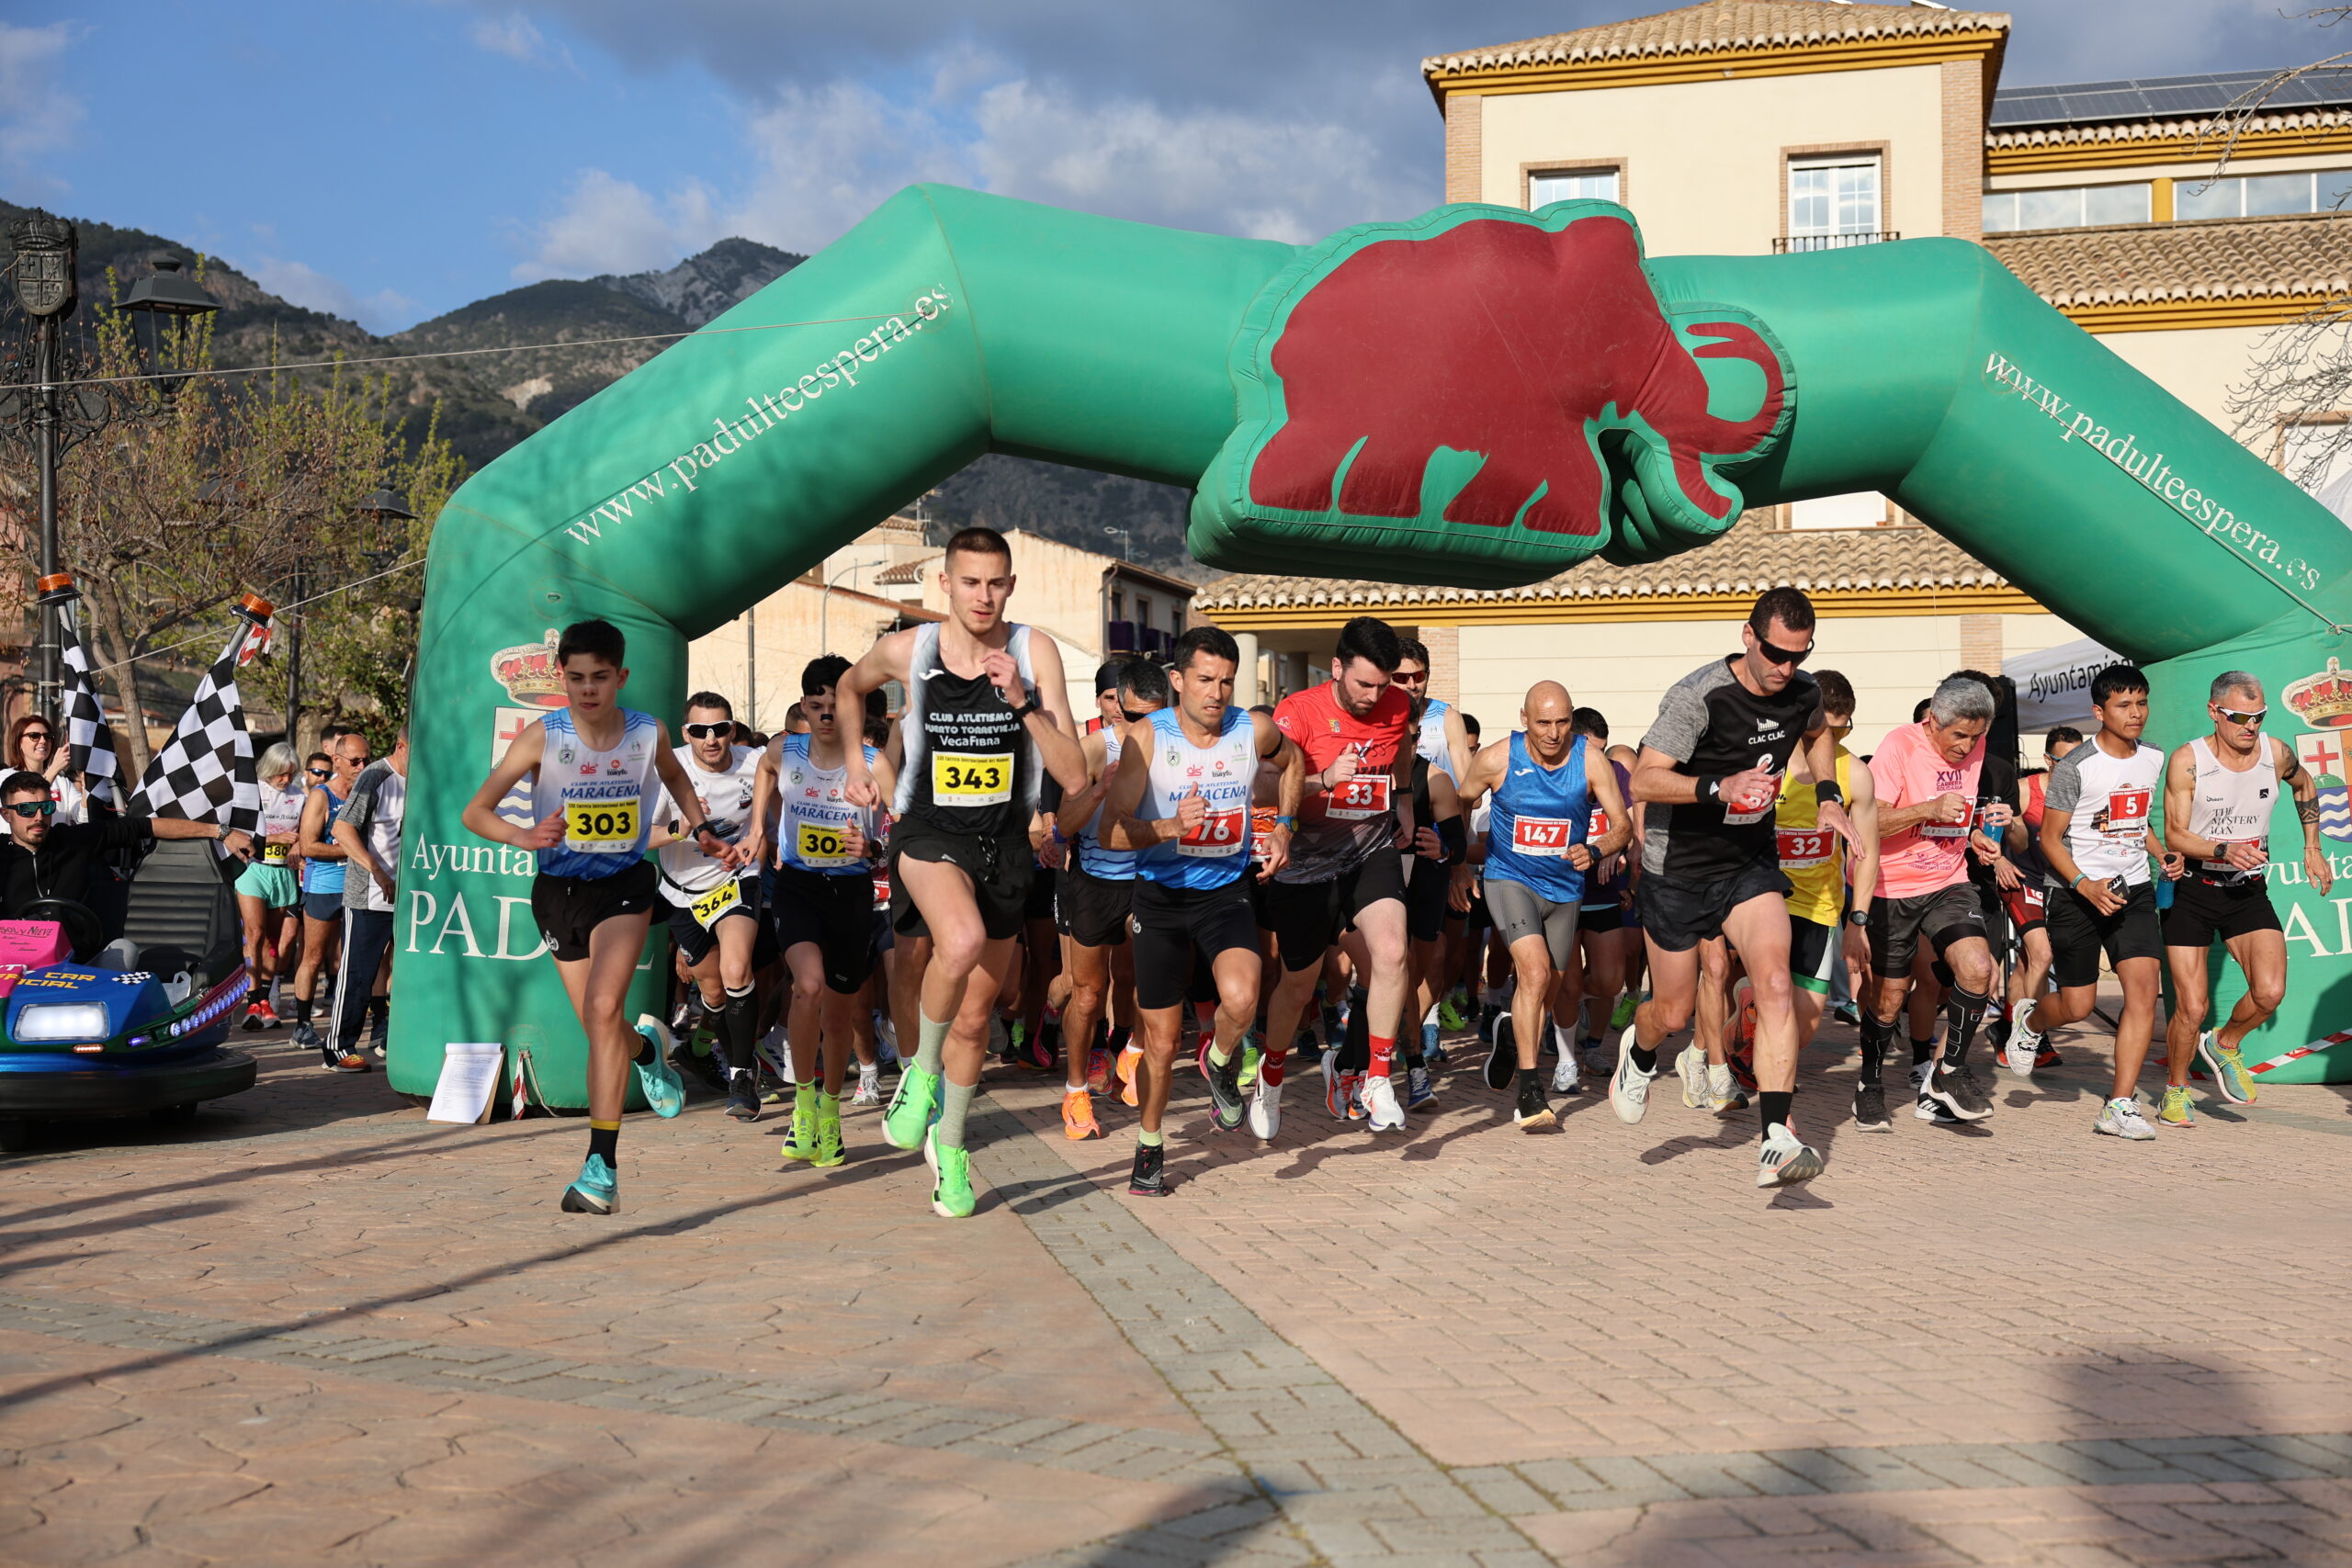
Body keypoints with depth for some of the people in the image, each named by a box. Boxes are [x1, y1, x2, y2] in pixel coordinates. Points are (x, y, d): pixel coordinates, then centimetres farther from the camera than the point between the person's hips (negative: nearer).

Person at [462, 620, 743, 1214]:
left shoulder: (649, 734, -8)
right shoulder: (542, 737, -14)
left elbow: (675, 777, 17)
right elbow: (475, 812, -14)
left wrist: (701, 830, 6)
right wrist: (523, 836, -33)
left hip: (624, 885, -1)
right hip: (558, 891, 1)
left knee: (603, 1008, -22)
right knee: (600, 1031, 9)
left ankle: (602, 1165, -19)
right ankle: (647, 1046, 50)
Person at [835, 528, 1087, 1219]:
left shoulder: (1035, 653, -9)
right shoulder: (907, 650, -7)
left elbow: (1074, 778, -14)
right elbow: (849, 686, 18)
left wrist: (1023, 701, -24)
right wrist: (856, 763, 8)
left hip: (1004, 840, 2)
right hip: (930, 832, -2)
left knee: (975, 1018, 12)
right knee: (962, 941, -35)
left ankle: (949, 1145, 36)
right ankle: (922, 1071, -9)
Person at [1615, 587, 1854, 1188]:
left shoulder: (1804, 693, -3)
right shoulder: (1698, 695, -21)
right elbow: (1643, 780, -24)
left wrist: (1827, 795, 9)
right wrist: (1720, 788, -37)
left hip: (1752, 863, 3)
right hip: (1678, 867, -3)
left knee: (1774, 982, -19)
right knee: (1674, 1012, 9)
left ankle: (1777, 1142, -21)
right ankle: (1639, 1051, 47)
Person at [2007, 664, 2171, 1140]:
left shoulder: (2153, 760, 7)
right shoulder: (2076, 767, -13)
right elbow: (2050, 839, -10)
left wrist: (2163, 853, 5)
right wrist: (2086, 886, -23)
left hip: (2133, 890, 4)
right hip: (2076, 893, -4)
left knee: (2143, 988, -13)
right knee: (2077, 1006, 2)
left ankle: (2119, 1107, -10)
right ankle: (2030, 1022, 40)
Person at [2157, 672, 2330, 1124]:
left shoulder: (2276, 753, -2)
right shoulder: (2187, 761, -14)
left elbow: (2305, 785, 22)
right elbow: (2174, 835, -13)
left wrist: (2312, 849, 20)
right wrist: (2224, 850, -30)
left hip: (2249, 892, 3)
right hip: (2191, 893, -3)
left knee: (2270, 993, -18)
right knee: (2192, 1009, -5)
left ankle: (2225, 1044, 14)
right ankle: (2175, 1088, 21)